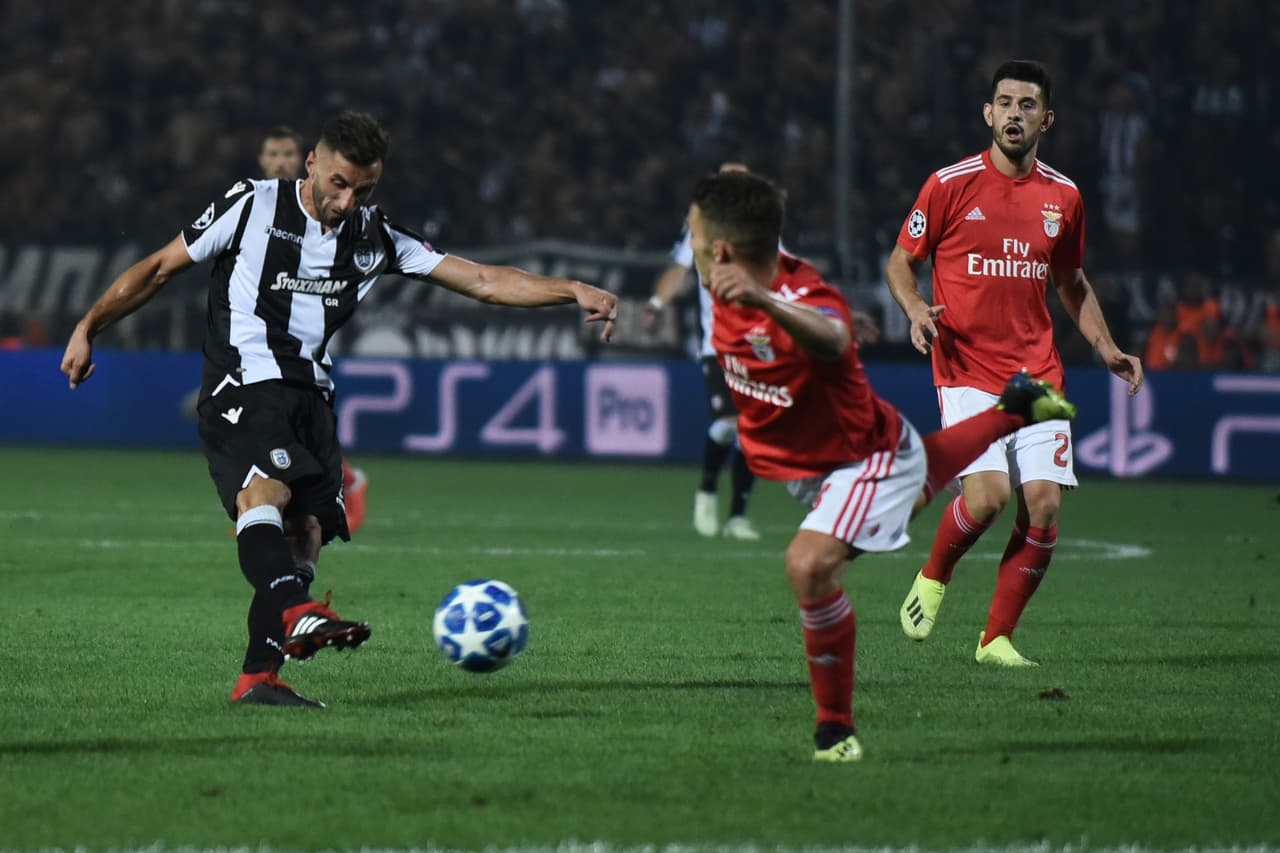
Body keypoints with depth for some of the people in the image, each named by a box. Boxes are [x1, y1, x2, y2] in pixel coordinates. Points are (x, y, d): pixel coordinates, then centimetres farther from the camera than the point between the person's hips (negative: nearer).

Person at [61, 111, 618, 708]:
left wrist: (574, 292, -4)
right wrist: (87, 329, 4)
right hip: (240, 388, -6)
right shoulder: (252, 205, 0)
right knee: (265, 488, -31)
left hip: (310, 399, 6)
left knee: (305, 536, -5)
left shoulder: (375, 238, 11)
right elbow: (159, 269, 8)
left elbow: (483, 281, 8)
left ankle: (258, 678, -4)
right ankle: (298, 614, -54)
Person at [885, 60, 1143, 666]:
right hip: (967, 371, -4)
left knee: (1044, 506, -8)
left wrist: (1106, 349, 10)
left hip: (1038, 375, 4)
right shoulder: (951, 184, -2)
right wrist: (915, 307, -14)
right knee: (986, 496, -21)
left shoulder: (1063, 197, 9)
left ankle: (996, 637, 8)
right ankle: (933, 577, 11)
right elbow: (900, 260, 7)